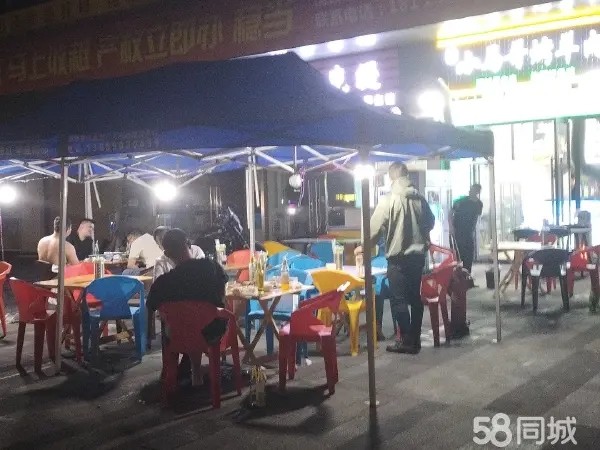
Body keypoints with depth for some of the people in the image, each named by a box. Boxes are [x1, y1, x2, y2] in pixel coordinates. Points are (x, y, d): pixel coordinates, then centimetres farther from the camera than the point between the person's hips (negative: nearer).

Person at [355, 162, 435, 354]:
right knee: (415, 297, 12)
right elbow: (430, 223, 17)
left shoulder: (389, 200, -12)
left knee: (398, 299, 2)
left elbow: (376, 227, -11)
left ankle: (407, 340, 3)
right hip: (418, 255, 6)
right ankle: (415, 340, 18)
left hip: (398, 257, -6)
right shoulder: (420, 198, 3)